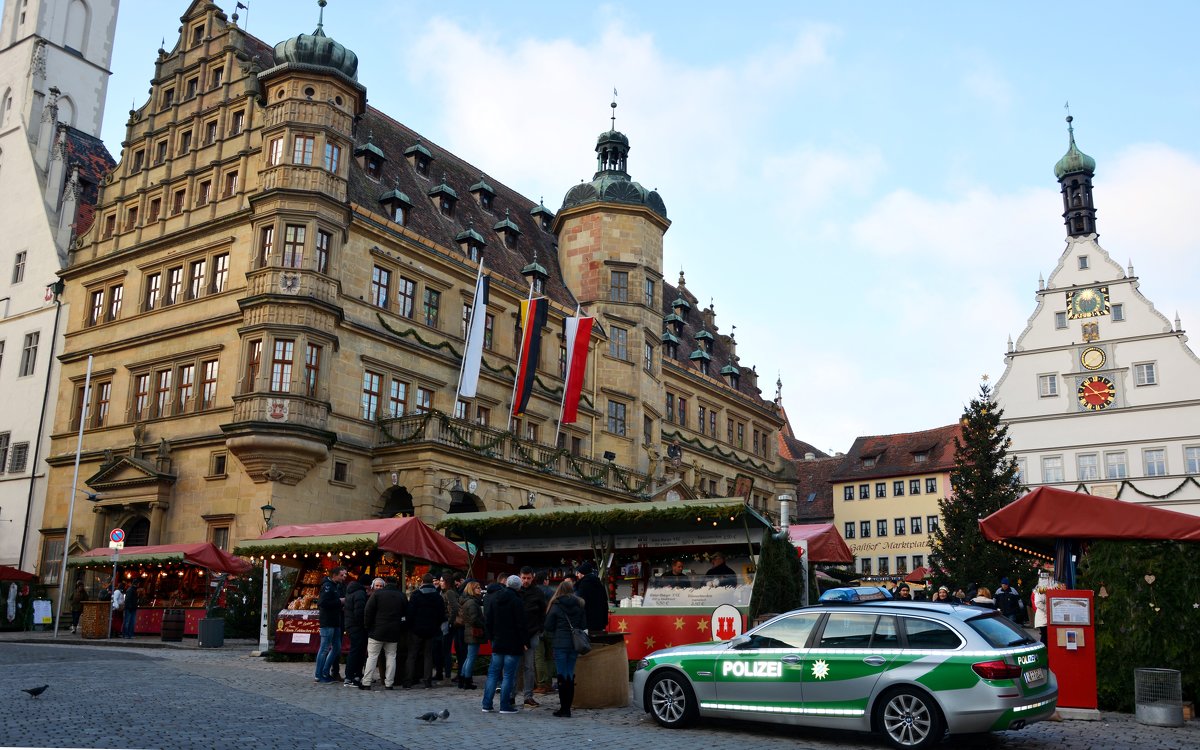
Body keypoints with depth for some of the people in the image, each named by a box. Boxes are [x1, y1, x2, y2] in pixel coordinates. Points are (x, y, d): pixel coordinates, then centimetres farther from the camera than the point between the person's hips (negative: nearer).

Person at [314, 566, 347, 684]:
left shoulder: (338, 586, 15)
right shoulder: (327, 586, -14)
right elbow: (322, 603, -25)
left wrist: (343, 603, 4)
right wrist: (339, 601, -19)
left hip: (335, 623, 10)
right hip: (327, 623, -10)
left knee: (337, 648, 14)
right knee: (325, 649, -3)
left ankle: (325, 672, 22)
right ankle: (318, 675, 6)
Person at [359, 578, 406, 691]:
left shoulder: (378, 593, -4)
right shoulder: (401, 596, 4)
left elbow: (368, 611, -6)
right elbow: (405, 613, 9)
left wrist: (367, 626, 3)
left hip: (377, 631, -2)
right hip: (393, 632, 2)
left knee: (372, 656, 2)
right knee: (391, 656, 8)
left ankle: (366, 683, -1)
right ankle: (389, 684, 4)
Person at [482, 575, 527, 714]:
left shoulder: (492, 598, 5)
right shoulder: (515, 601, -13)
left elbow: (487, 621, 9)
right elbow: (521, 624, -13)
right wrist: (525, 641, -6)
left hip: (497, 642, 5)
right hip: (513, 644, -5)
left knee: (493, 673, 11)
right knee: (509, 675, 0)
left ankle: (487, 704, 10)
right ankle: (505, 706, 0)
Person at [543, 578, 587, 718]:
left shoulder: (556, 606, -6)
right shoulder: (579, 605, 5)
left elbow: (548, 626, -3)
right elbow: (584, 625, 7)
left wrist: (552, 637, 15)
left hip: (560, 644, -4)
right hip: (575, 644, 4)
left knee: (562, 676, 0)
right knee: (570, 675, 10)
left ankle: (564, 708, 0)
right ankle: (567, 708, 12)